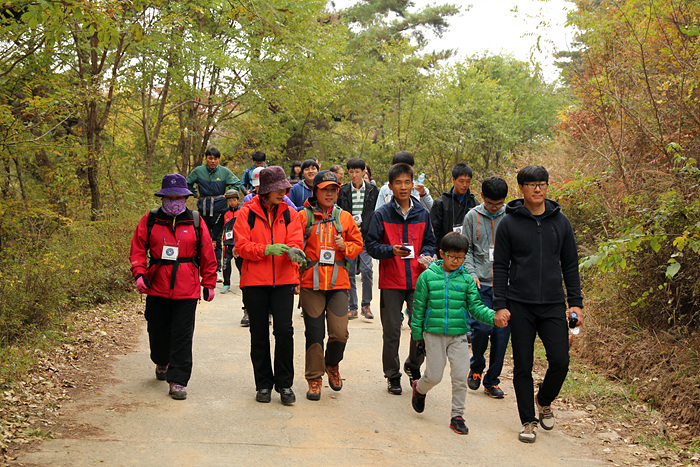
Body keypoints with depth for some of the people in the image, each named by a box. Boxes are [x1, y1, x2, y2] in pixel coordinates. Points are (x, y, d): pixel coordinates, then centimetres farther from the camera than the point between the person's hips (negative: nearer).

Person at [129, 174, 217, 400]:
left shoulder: (196, 222, 4)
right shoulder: (149, 220, 4)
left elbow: (207, 256, 8)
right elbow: (138, 249, 6)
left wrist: (209, 283, 8)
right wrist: (139, 273, -9)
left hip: (186, 289, -1)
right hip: (157, 288, 1)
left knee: (182, 336, -4)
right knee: (158, 331, 12)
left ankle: (178, 381, 2)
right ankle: (161, 363, 43)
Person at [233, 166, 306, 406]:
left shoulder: (289, 213, 8)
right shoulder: (247, 213, 1)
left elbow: (295, 242, -1)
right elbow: (242, 246, -7)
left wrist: (293, 251, -25)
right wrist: (267, 249, -21)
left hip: (283, 280, 1)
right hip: (254, 282, -1)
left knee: (284, 331, -8)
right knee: (259, 334, 6)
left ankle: (284, 384, 5)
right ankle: (264, 384, 18)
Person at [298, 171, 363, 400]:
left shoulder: (344, 218, 10)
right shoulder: (304, 216, 4)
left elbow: (358, 244, 16)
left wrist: (345, 247, -5)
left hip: (338, 282, 2)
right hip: (311, 282, -1)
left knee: (339, 332, -6)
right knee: (314, 332, 0)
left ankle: (332, 365, 24)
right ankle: (314, 378, 14)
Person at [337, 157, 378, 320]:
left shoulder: (372, 190, 6)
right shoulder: (343, 190, 7)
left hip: (366, 235, -1)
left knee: (366, 268, -12)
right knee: (350, 271, 2)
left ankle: (366, 305, 3)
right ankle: (352, 307, 11)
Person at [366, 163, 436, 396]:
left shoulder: (422, 214, 9)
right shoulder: (381, 214, -1)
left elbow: (429, 241, 17)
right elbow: (371, 245, -3)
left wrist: (427, 255, -5)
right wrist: (391, 251, -20)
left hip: (418, 280, 2)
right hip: (391, 281, -2)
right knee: (391, 331, 5)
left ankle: (413, 366, 25)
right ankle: (392, 375, 20)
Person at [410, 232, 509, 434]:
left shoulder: (467, 279, 2)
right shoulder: (428, 276, -3)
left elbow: (475, 306, -1)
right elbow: (419, 307, 2)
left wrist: (493, 317, -19)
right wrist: (417, 334, 3)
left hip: (459, 335, 2)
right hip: (434, 334, -2)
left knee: (460, 376, -1)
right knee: (434, 376, 4)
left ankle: (457, 416, 14)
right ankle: (419, 388, 38)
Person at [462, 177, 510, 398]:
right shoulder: (472, 217, 5)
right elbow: (466, 249, 8)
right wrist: (471, 274, -6)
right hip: (481, 283, -1)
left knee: (502, 332, 1)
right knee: (481, 328, -13)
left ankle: (492, 380, 16)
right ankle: (476, 367, 15)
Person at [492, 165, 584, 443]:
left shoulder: (560, 222, 7)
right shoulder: (509, 223, 0)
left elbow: (570, 265, 12)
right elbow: (500, 267, 1)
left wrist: (576, 302, 5)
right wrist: (500, 305, -5)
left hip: (553, 305, 2)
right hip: (520, 306, -1)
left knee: (560, 361, -5)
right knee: (523, 366, 3)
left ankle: (545, 402, 24)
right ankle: (528, 421, 17)